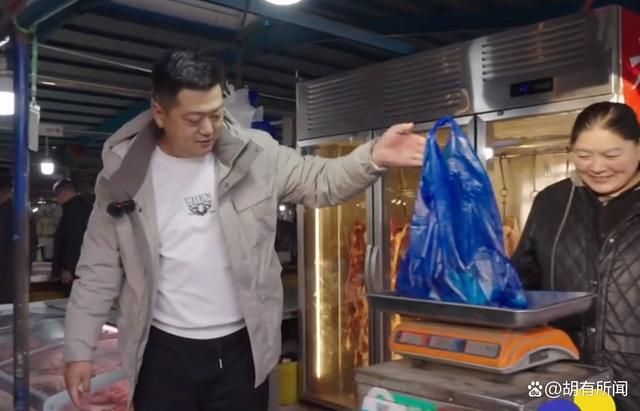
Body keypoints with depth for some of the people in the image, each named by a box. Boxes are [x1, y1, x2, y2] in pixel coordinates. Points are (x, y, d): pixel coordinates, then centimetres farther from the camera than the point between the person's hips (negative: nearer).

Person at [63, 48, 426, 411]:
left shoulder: (254, 154, -7)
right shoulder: (123, 174, -6)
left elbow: (321, 182, -3)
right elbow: (99, 272, 0)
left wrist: (373, 157, -23)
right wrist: (80, 350, -2)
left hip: (241, 348, 0)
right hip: (164, 352, 0)